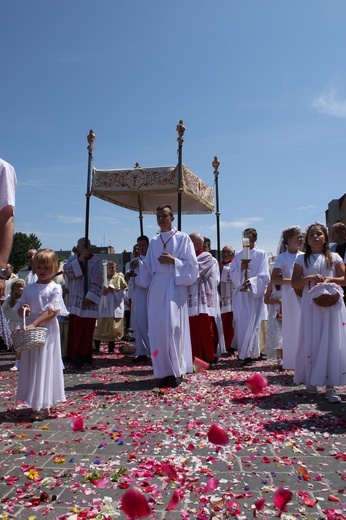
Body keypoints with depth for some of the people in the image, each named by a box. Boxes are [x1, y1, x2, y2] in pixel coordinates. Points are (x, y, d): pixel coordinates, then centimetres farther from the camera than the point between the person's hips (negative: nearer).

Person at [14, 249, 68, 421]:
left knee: (45, 366, -1)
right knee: (30, 366, 11)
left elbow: (53, 311, -17)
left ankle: (44, 407, 8)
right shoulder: (29, 288, 9)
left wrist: (34, 324, -25)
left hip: (47, 331, -5)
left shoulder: (54, 288, -7)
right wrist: (23, 309, -13)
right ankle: (35, 404, 24)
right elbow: (20, 310, 11)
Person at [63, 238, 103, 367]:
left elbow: (97, 282, -5)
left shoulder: (95, 261, 1)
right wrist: (80, 259, -16)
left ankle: (84, 355, 7)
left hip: (88, 301, -2)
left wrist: (89, 297, -12)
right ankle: (73, 354, 11)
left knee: (87, 328, -1)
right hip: (75, 301, 2)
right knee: (74, 328, 2)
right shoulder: (72, 258, 11)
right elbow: (67, 270, -9)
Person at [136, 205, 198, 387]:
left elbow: (191, 264, -2)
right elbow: (149, 267, 17)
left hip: (174, 286, -5)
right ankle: (165, 371, 9)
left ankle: (176, 371, 0)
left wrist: (173, 261, -13)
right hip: (157, 287, 5)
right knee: (157, 329, 1)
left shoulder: (183, 238, 3)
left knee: (172, 327, -10)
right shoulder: (153, 242, 17)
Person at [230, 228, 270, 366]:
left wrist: (252, 281, -23)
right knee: (240, 322, 4)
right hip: (240, 293, 3)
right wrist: (241, 268, -10)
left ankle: (249, 354, 1)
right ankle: (242, 350, 22)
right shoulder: (238, 255, 12)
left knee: (251, 323, -6)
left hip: (254, 293, -3)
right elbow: (232, 275, 8)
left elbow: (264, 276, -6)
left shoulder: (261, 254, 2)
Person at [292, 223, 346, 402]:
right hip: (311, 305, 0)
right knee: (311, 342, 2)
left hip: (332, 304, 0)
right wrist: (310, 278, -15)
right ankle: (311, 381, 17)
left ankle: (330, 386, 1)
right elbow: (294, 283, 1)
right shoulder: (302, 259, 8)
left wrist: (330, 280, -14)